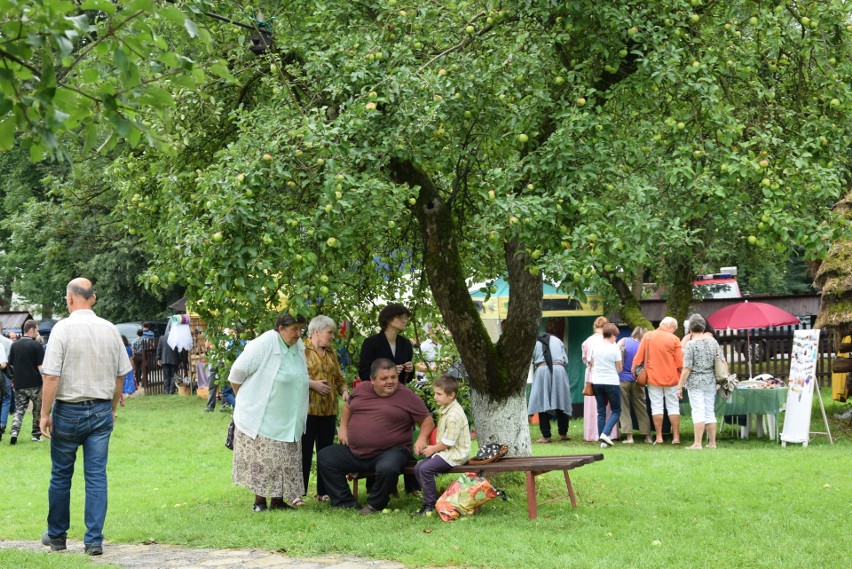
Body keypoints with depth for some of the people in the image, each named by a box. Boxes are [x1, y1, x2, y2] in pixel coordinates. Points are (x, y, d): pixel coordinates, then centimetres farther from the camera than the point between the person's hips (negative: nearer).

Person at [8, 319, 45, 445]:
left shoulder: (14, 345, 5)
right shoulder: (36, 345, -12)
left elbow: (11, 364, 10)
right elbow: (41, 366, -14)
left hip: (19, 384, 4)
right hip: (35, 383, -4)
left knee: (19, 410, 7)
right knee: (37, 410, 13)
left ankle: (14, 431, -14)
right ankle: (36, 434, 17)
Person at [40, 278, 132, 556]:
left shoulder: (63, 329, -11)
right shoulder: (110, 330, 3)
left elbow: (51, 377, -15)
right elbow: (121, 375, 8)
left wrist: (45, 413, -8)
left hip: (69, 410, -3)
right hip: (102, 410, 3)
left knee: (61, 475, 11)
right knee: (97, 476, 3)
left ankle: (56, 535, 23)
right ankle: (94, 540, 1)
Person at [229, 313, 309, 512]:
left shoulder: (298, 346, 5)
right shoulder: (263, 345, -16)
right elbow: (236, 374, -10)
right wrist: (246, 401, 1)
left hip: (288, 420, 6)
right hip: (262, 419, -6)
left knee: (285, 463, 7)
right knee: (262, 463, -1)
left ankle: (278, 500, 15)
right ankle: (260, 501, 9)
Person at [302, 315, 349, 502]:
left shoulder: (331, 353, 16)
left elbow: (339, 378, 22)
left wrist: (344, 390, 3)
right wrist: (312, 384, -19)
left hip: (329, 410, 6)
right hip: (307, 409, -6)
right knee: (304, 451, -3)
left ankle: (324, 491, 16)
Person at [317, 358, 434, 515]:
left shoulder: (407, 396, -4)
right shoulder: (361, 389, 8)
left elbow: (428, 421, -1)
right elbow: (348, 406, 29)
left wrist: (421, 439, -20)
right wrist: (343, 429, 15)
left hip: (391, 451, -5)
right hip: (354, 452, 5)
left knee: (388, 468, -38)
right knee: (324, 457, -3)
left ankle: (374, 505, -8)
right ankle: (346, 503, -1)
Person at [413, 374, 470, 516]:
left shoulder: (454, 415, -22)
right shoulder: (444, 409, 11)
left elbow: (448, 442, -20)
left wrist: (433, 449, -7)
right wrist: (434, 447, 6)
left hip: (455, 454, -10)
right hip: (445, 451, 10)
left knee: (425, 469, -22)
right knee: (418, 467, 1)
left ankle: (430, 504, -13)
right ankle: (430, 499, 7)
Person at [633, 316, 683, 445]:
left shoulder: (648, 336, -1)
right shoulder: (674, 339, -5)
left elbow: (638, 357, -2)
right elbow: (680, 363, -5)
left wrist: (633, 369, 8)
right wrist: (682, 376, 8)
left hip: (653, 377, 1)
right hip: (671, 377, -1)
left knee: (656, 407, 4)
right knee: (673, 407, 6)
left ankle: (659, 437, 1)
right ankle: (676, 437, 5)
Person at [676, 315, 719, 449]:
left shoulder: (691, 344, -11)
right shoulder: (713, 341, 4)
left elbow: (687, 368, -12)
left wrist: (680, 386, -7)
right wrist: (719, 380, 25)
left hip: (695, 382, -5)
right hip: (711, 381, 5)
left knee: (698, 412, -4)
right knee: (710, 411, 11)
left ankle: (697, 443, -6)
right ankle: (712, 442, 14)